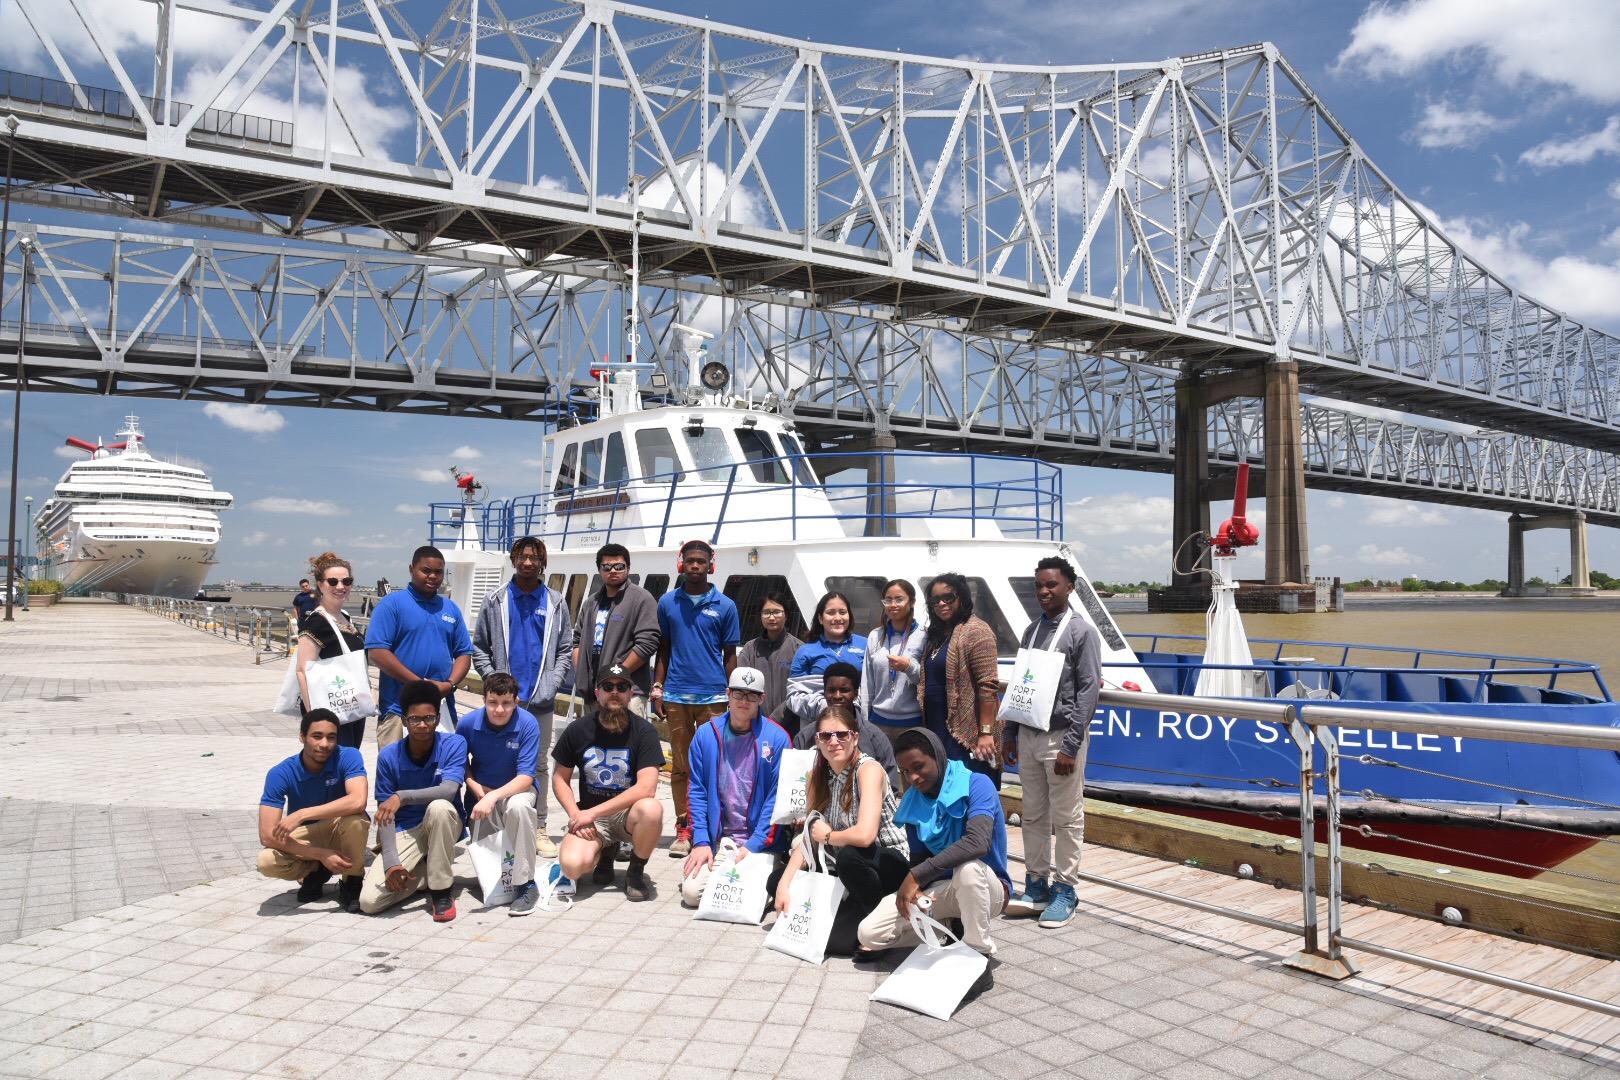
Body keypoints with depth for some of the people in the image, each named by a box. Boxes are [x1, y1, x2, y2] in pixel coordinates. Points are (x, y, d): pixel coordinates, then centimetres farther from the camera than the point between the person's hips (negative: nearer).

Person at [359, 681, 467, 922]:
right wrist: (390, 861, -20)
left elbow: (449, 789, -30)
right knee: (369, 901, -17)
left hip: (444, 825, -2)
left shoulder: (454, 744, -14)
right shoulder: (388, 756, -10)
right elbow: (384, 814, -8)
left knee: (439, 806, -38)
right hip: (403, 832, 2)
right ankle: (425, 871, 13)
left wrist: (401, 797, -42)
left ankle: (441, 890, -20)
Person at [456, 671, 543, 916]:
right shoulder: (468, 724, -13)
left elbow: (526, 777, -24)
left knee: (518, 806, -38)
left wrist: (493, 797, -38)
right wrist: (476, 788, -9)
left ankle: (525, 885, -26)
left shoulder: (527, 724, -21)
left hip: (517, 787, -4)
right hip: (481, 792, 4)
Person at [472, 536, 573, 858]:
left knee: (539, 765, 7)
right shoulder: (496, 601, 3)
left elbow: (565, 650, 5)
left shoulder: (555, 602, 5)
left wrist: (551, 684, -7)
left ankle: (538, 829, 13)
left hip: (542, 700, 1)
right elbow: (479, 648, 5)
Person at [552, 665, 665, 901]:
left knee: (651, 809, -37)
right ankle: (605, 851, 10)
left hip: (628, 813, -1)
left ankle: (636, 872, -7)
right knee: (572, 865, -29)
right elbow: (560, 778, 7)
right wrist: (576, 815, -11)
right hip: (588, 816, 2)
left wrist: (593, 812, -21)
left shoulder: (643, 731, -10)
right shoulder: (577, 731, -2)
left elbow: (646, 788, -20)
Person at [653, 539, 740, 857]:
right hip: (676, 696, 2)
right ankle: (683, 827, 15)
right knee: (680, 766, 7)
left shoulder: (725, 605, 3)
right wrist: (657, 688, 5)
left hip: (713, 696, -1)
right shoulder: (667, 602, 7)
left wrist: (732, 697, 3)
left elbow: (730, 654, 7)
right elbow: (663, 649, 13)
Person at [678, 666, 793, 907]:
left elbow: (777, 797, -7)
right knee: (691, 892, -15)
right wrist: (701, 842, -6)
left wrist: (753, 845, -12)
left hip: (760, 843, -2)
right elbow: (697, 792, 3)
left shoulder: (777, 738, -6)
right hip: (715, 839, 2)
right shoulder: (705, 735, 2)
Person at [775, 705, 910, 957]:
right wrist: (785, 884, -9)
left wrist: (827, 836, -12)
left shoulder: (869, 769, -18)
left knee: (849, 855, -35)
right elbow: (809, 837, 3)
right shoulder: (818, 776, 3)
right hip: (847, 870, 7)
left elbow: (864, 835, -31)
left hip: (890, 864, -7)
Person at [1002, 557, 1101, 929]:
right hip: (1029, 734, 6)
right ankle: (1036, 884, 22)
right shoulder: (1032, 631, 12)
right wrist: (1011, 734, 13)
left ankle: (1064, 890, 13)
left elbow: (1088, 691, -11)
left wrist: (1070, 746, -15)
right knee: (1033, 815, 11)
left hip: (1060, 737, -6)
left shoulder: (1081, 632, -6)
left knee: (1066, 818, 2)